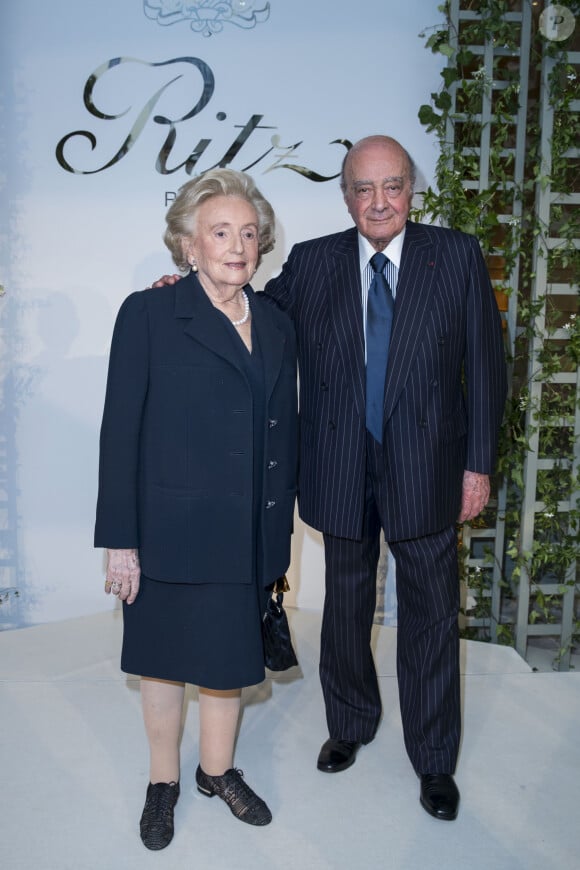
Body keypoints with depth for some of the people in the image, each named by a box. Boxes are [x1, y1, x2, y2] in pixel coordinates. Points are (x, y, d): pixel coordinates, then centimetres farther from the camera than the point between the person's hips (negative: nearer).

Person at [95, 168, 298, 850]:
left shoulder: (276, 326, 7)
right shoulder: (148, 314, -6)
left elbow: (285, 435, 10)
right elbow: (119, 432, -9)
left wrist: (277, 532, 8)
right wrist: (120, 540, -11)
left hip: (247, 536, 4)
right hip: (171, 530, -4)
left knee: (229, 658, 17)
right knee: (165, 660, 14)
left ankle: (218, 769, 41)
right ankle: (163, 781, 37)